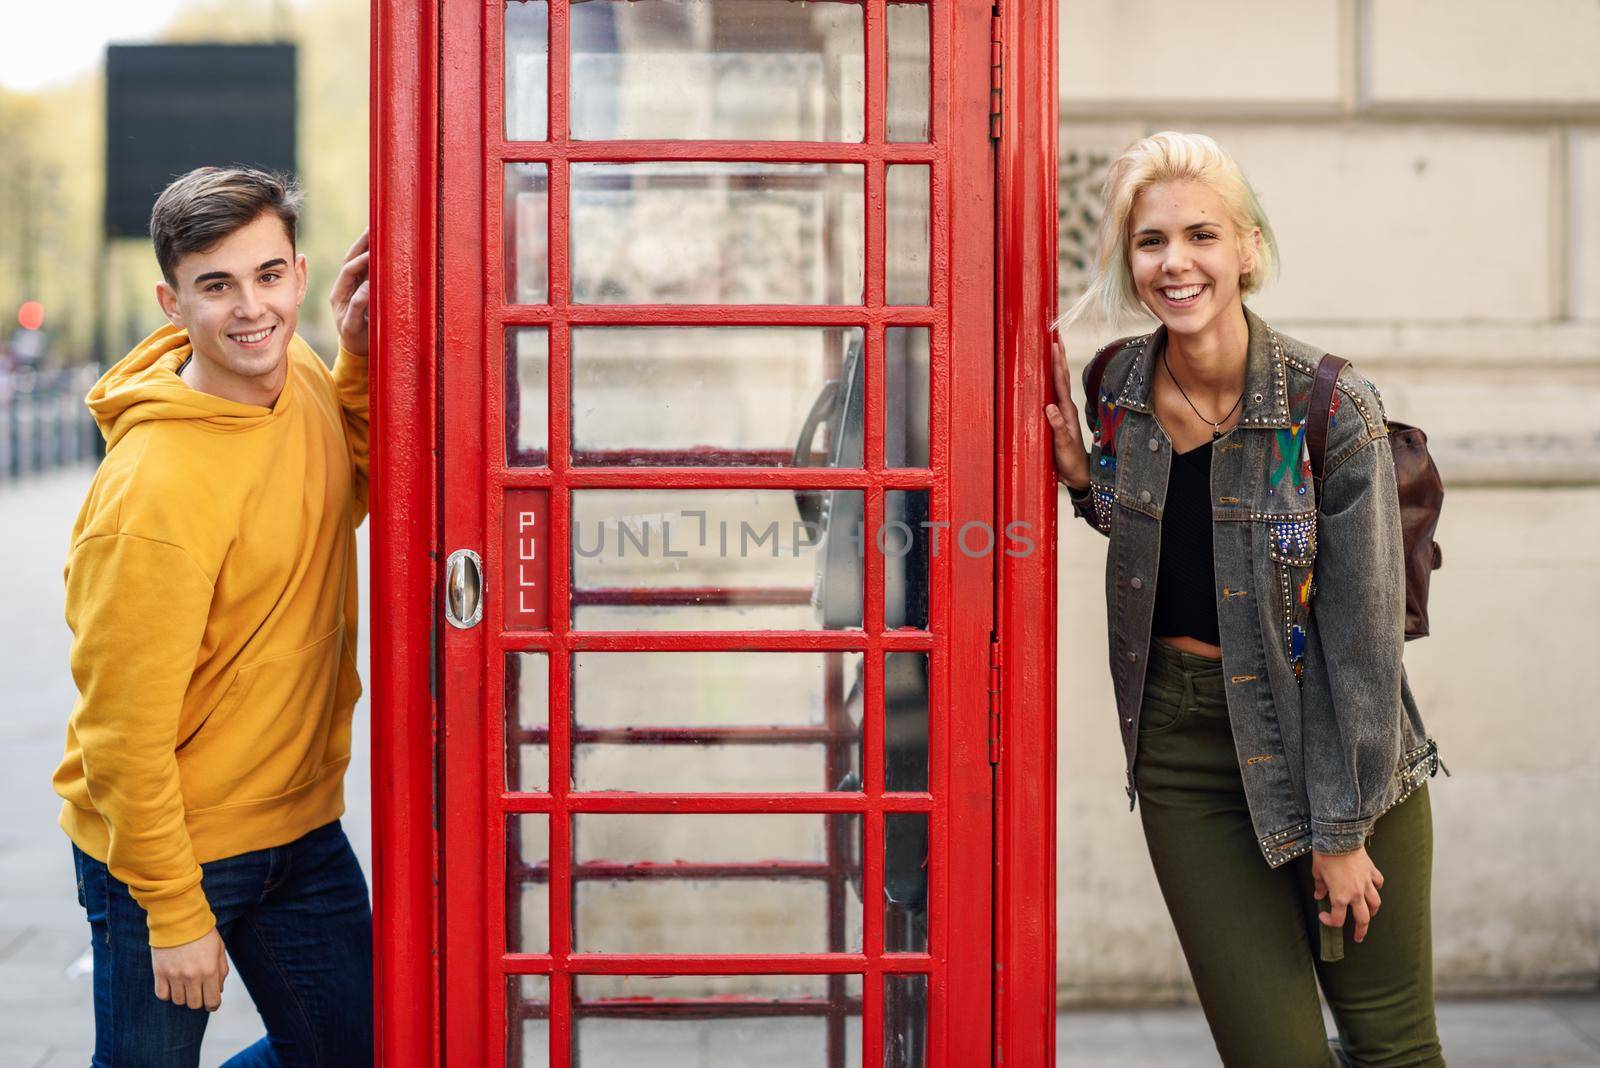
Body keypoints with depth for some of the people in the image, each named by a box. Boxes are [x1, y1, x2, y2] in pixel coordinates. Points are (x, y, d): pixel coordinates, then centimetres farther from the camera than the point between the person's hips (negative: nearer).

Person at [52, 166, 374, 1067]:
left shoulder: (302, 378, -4)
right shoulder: (153, 488, -26)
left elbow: (343, 501, 18)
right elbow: (124, 733, -21)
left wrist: (360, 359, 1)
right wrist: (175, 913, -15)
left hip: (302, 823, 7)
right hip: (170, 843, -7)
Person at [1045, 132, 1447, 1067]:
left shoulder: (1333, 409, -14)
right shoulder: (1117, 387, -1)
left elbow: (1364, 630, -12)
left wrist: (1344, 830, -10)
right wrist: (1083, 475, -3)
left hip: (1331, 736, -3)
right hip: (1182, 745, 3)